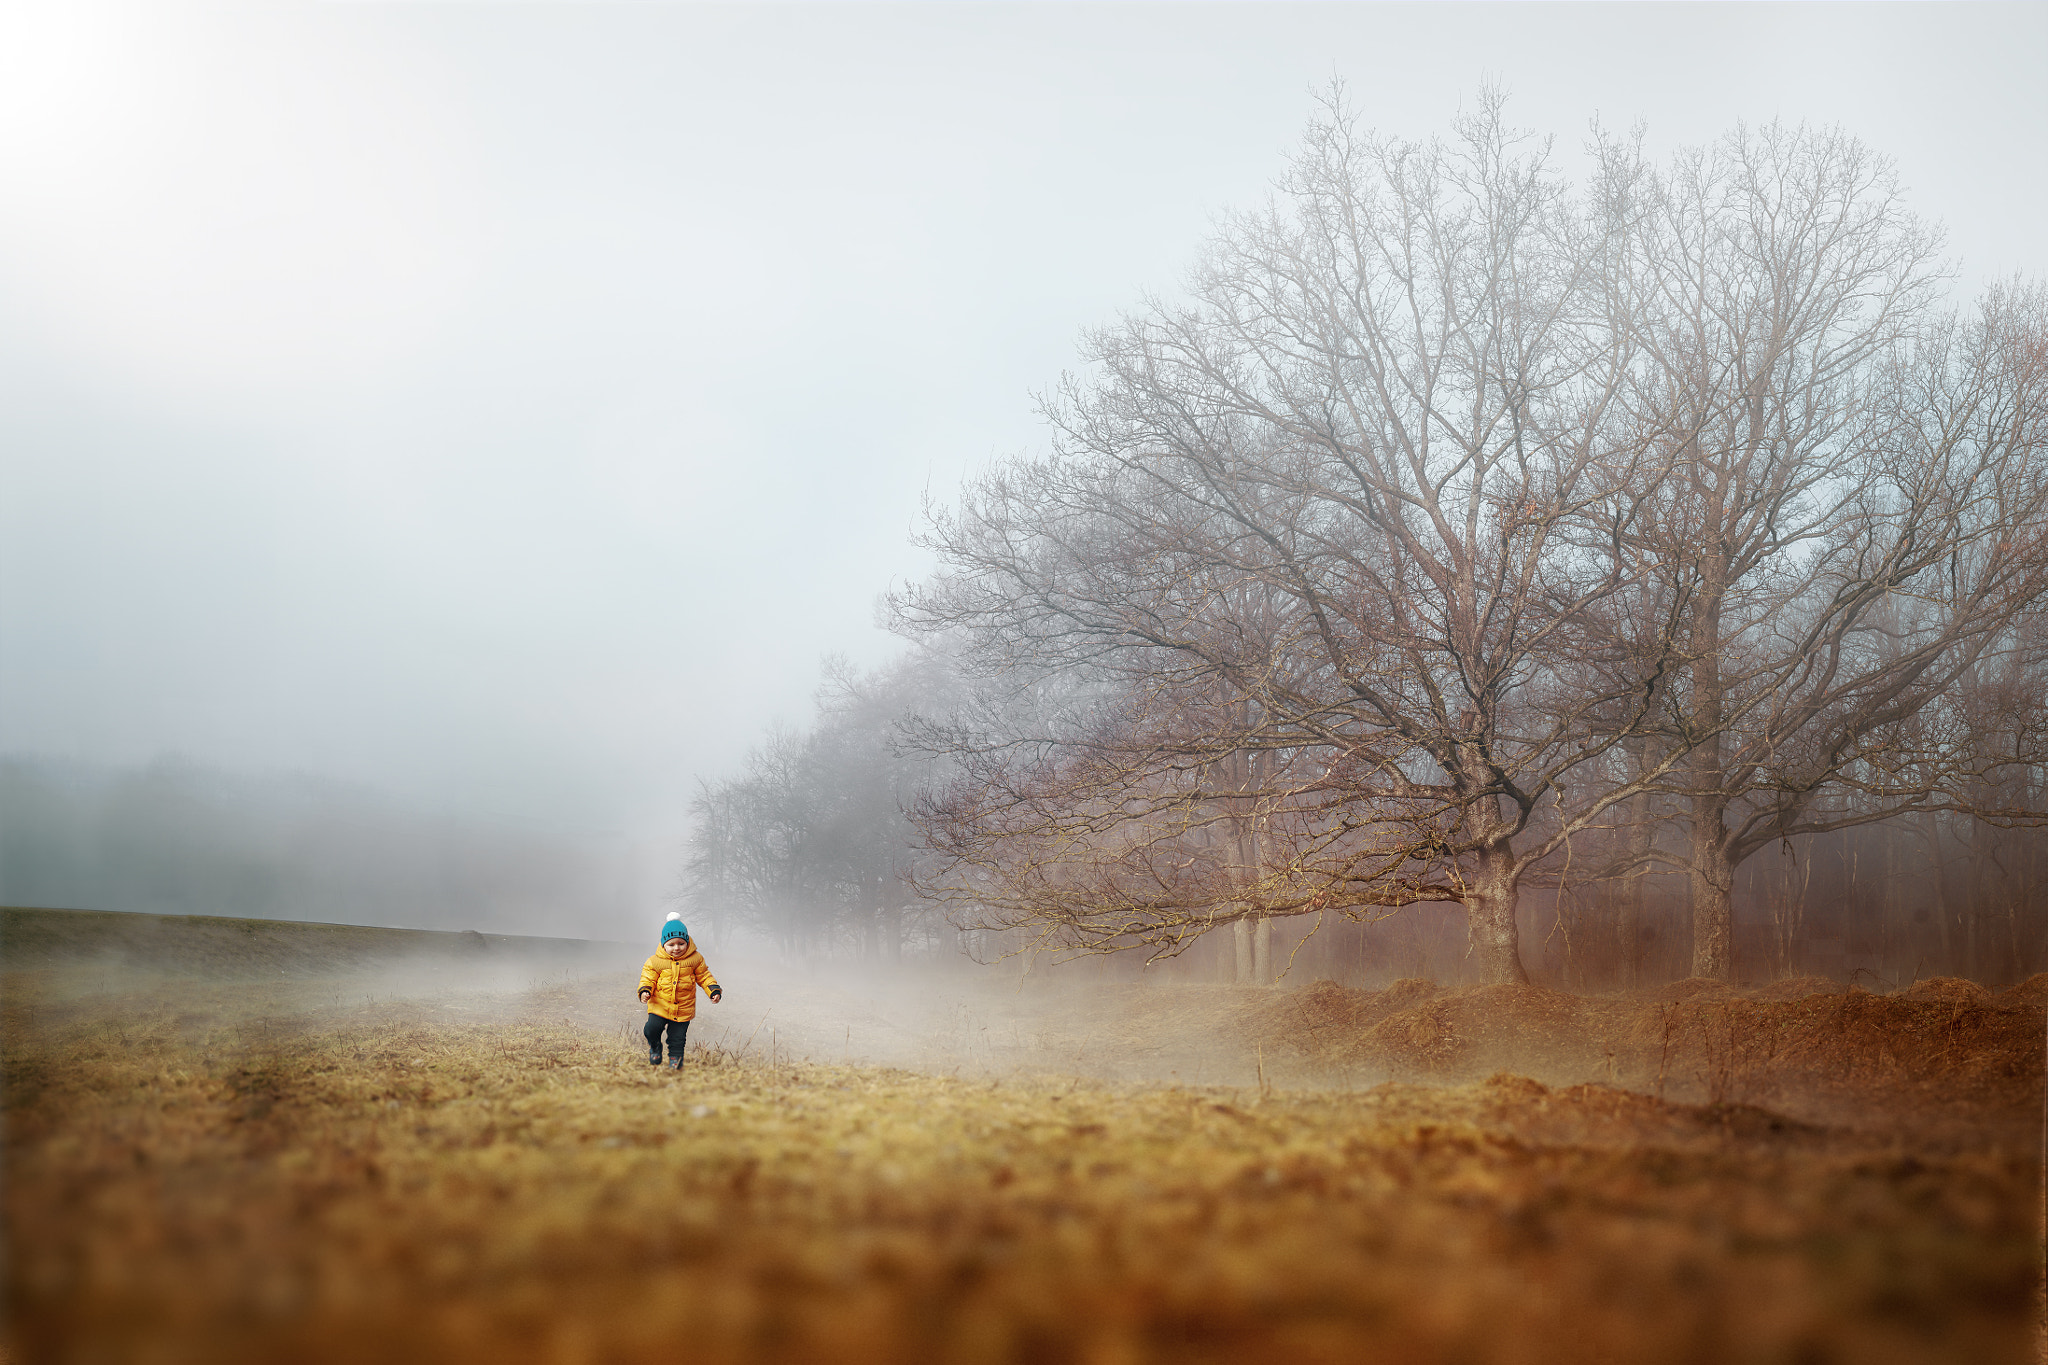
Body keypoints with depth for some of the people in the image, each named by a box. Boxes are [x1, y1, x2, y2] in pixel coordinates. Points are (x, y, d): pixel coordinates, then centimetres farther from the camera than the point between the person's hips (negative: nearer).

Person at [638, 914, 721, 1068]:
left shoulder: (695, 959, -3)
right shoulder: (656, 962, -6)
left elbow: (703, 976, 8)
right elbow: (648, 979, -1)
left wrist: (714, 990, 0)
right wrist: (645, 991, -20)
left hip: (683, 1009, 0)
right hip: (660, 1006, 0)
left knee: (677, 1037, 4)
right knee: (652, 1028, -11)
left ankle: (675, 1058, 30)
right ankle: (654, 1048, 21)